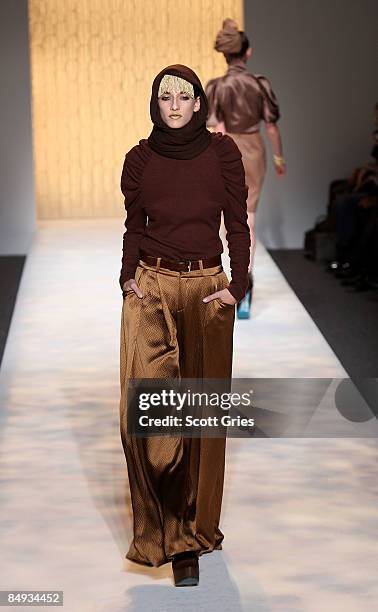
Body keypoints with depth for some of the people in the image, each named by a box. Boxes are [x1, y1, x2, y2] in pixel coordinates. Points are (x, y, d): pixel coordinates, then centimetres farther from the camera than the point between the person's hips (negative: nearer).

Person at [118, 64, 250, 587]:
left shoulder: (222, 152, 2)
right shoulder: (140, 159, 4)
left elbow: (238, 224, 3)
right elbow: (134, 226, 12)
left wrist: (238, 286, -6)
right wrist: (128, 276, -3)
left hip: (208, 290, 0)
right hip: (151, 288, 0)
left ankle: (192, 530, 15)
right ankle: (173, 534, 0)